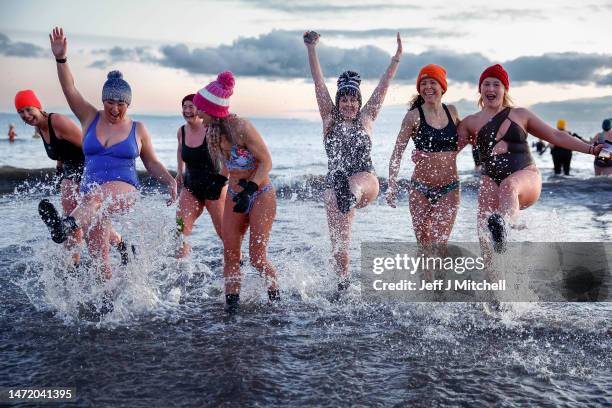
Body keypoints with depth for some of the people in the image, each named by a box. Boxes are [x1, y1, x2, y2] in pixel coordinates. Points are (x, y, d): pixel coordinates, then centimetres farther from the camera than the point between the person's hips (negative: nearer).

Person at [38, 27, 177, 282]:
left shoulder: (137, 129, 8)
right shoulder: (90, 119, 10)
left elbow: (152, 163, 15)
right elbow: (70, 91, -2)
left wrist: (170, 181, -2)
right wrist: (61, 59, -16)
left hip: (124, 189, -4)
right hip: (92, 194, 4)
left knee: (96, 196, -40)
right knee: (98, 255, -1)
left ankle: (65, 226, -67)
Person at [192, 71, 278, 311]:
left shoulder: (242, 128, -22)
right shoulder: (213, 132, 0)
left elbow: (266, 162, -19)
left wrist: (249, 188, -29)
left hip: (261, 196, -7)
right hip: (234, 197, 7)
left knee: (257, 258, -5)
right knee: (230, 255, 0)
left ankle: (276, 298, 18)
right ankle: (231, 305, 7)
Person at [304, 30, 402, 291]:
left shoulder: (366, 119, 9)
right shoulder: (330, 118, 8)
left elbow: (383, 86, 5)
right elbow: (318, 83, 2)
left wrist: (397, 57, 0)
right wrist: (311, 49, -4)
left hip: (367, 179, -1)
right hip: (335, 183, 1)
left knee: (357, 182, -39)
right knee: (339, 242, -3)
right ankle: (342, 284, 11)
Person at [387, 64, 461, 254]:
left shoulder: (452, 112, 5)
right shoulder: (414, 116, -5)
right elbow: (397, 153, -6)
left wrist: (451, 153, 5)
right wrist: (392, 186, -15)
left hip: (449, 188, 1)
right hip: (420, 188, -1)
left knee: (439, 243, -9)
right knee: (424, 244, 6)